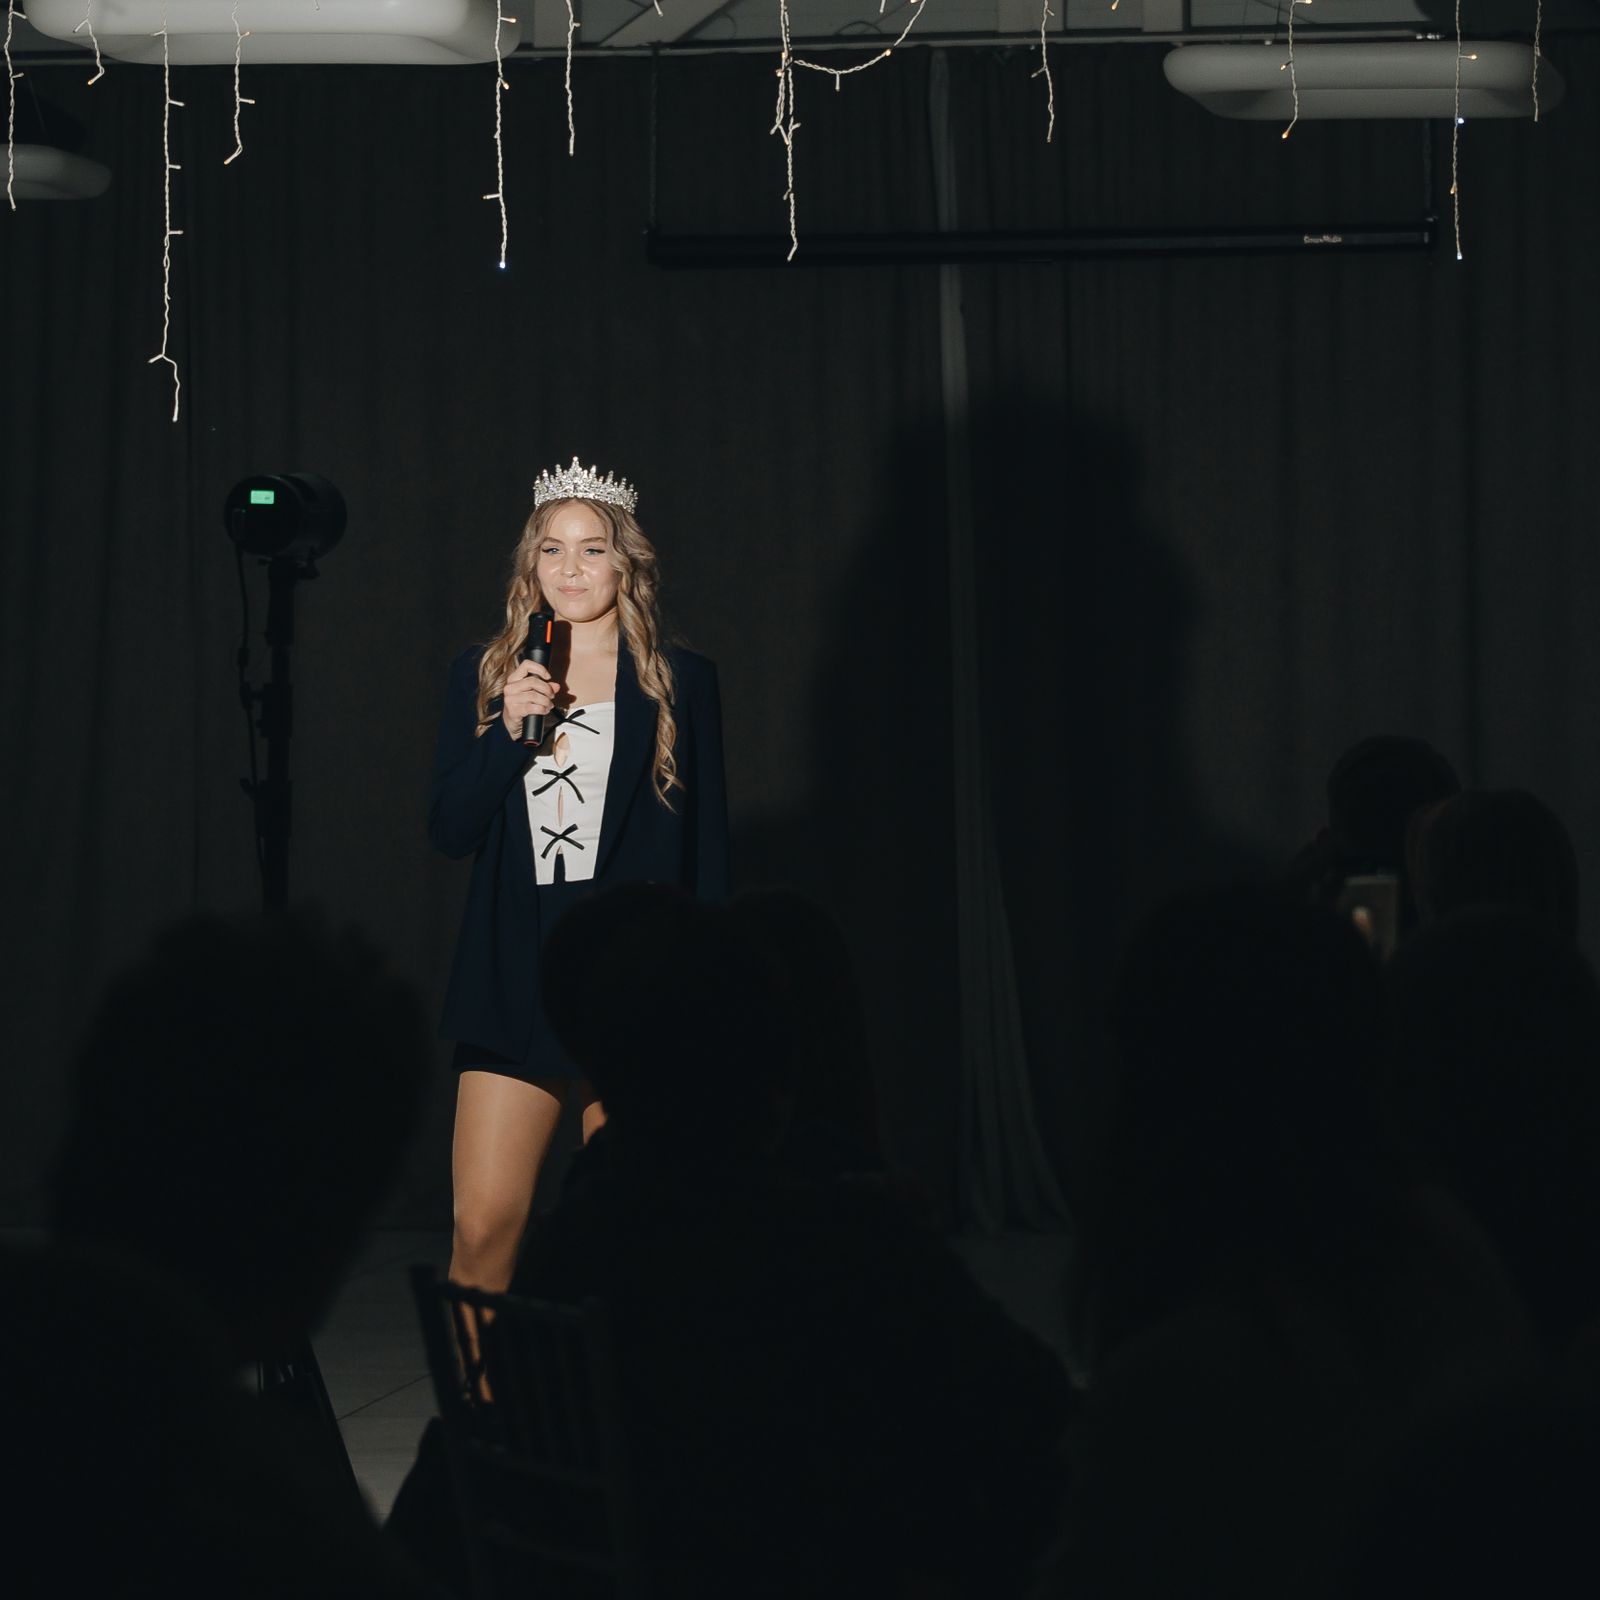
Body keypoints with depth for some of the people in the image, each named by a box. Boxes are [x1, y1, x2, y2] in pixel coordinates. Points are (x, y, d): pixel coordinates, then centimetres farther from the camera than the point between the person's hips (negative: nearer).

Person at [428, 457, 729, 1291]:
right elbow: (448, 830, 6)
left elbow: (708, 849, 5)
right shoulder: (483, 675, 11)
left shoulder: (679, 682, 5)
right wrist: (509, 730, -8)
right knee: (482, 1225, -7)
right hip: (515, 980, 2)